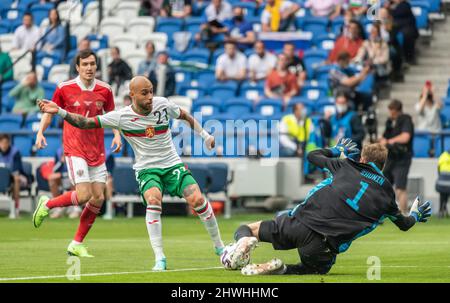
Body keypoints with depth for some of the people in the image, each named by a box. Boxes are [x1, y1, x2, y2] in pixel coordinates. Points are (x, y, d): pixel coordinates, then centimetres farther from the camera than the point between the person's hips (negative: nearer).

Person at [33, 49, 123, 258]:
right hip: (74, 149, -4)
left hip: (97, 152, 4)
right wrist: (40, 132, -5)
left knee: (98, 198, -1)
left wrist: (117, 134, 1)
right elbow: (50, 110, 8)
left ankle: (77, 244, 10)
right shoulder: (65, 88, -4)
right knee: (84, 195, -17)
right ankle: (47, 204, 11)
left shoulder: (104, 90, 4)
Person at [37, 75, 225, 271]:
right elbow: (85, 123, -12)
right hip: (147, 169, -2)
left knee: (197, 199, -15)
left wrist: (204, 134, 23)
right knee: (153, 200, -30)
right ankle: (159, 259, -24)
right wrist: (59, 112, -24)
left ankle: (219, 246, 8)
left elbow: (184, 115, 16)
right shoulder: (121, 117, -12)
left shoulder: (162, 104, -5)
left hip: (173, 165, 2)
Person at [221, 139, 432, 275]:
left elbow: (313, 156, 29)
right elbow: (403, 224, 30)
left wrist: (337, 150, 47)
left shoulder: (347, 165, 14)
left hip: (300, 222, 1)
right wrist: (415, 216, 53)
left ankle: (243, 242, -19)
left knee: (247, 230, 20)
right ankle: (280, 269, -4)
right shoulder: (386, 192, 15)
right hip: (325, 246, -1)